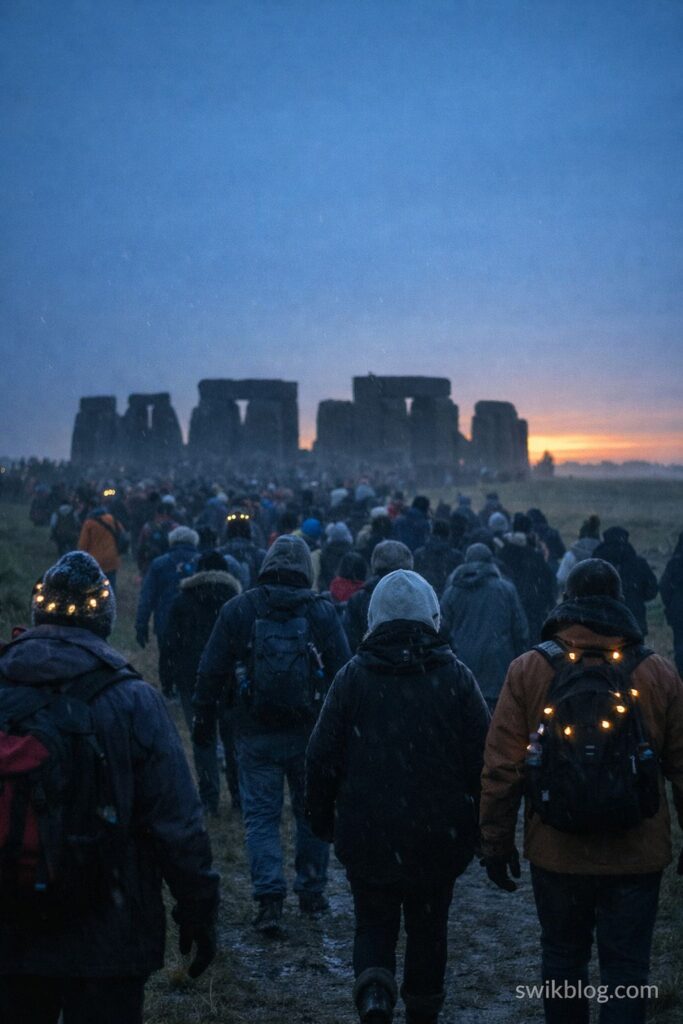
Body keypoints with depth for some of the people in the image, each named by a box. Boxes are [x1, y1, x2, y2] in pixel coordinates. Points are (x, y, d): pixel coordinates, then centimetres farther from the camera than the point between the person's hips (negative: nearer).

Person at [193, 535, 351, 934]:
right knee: (312, 811, 16)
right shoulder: (322, 612, -2)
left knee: (261, 815, 6)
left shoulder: (238, 610, -3)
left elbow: (211, 672, -1)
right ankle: (312, 891, 24)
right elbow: (343, 673, 0)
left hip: (257, 735, -1)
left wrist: (204, 720, 9)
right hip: (310, 734, 1)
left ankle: (270, 897, -7)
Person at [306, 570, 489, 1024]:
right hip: (438, 835, 1)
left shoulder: (353, 676, -5)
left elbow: (322, 757, -2)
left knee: (375, 923, 12)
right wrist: (483, 828, 9)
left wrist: (322, 819, 11)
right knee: (428, 928, 17)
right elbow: (482, 759, -3)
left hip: (367, 834, 0)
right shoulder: (456, 677, -5)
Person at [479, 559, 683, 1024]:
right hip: (636, 856, 0)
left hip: (557, 851, 1)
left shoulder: (528, 671, -6)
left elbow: (501, 768, -6)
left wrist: (497, 842, 4)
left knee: (562, 957, 19)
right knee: (626, 968, 7)